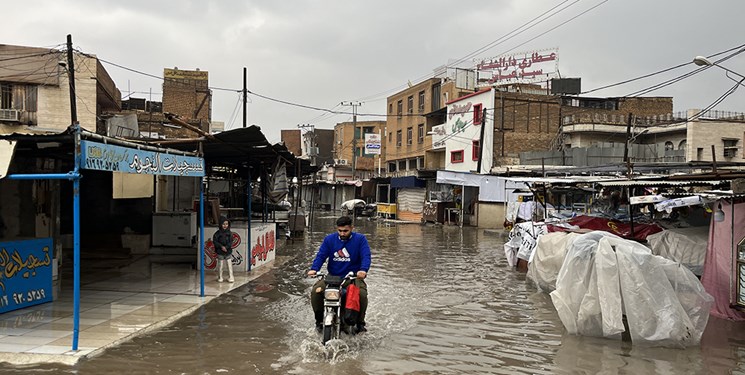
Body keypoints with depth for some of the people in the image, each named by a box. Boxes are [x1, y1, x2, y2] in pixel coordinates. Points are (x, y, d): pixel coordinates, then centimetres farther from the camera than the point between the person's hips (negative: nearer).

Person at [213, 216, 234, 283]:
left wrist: (226, 247, -20)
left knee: (229, 265, 3)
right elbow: (214, 241, -8)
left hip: (228, 252, 1)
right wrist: (221, 246, -17)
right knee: (220, 265, 7)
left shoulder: (229, 233, -1)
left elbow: (231, 242, -5)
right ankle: (220, 278, 20)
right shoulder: (218, 233, -6)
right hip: (220, 253, -1)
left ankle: (230, 277, 13)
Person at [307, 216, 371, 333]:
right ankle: (319, 320, 3)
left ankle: (360, 322, -3)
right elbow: (321, 255, -2)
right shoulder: (329, 239, 5)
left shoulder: (360, 239, -2)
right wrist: (314, 269, -22)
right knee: (315, 291, -20)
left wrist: (363, 270, -34)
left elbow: (366, 256, -13)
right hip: (332, 276, 2)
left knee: (362, 294, -30)